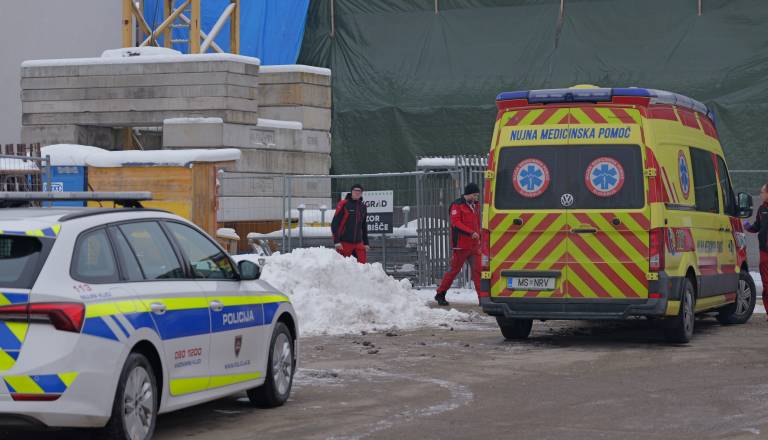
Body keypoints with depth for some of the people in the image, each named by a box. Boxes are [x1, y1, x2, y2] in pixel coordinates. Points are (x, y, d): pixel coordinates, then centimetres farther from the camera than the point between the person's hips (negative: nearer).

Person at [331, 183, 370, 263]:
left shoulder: (363, 207, 13)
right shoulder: (343, 205, -6)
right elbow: (335, 224, -9)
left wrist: (366, 243, 18)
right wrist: (336, 241, -15)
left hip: (358, 243, 5)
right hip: (344, 243, -5)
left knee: (363, 263, -3)